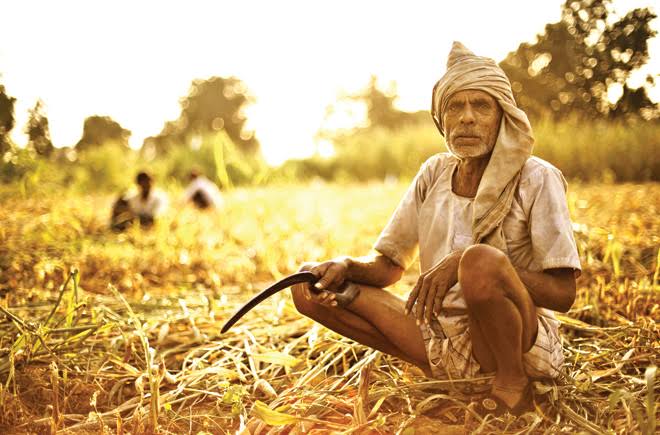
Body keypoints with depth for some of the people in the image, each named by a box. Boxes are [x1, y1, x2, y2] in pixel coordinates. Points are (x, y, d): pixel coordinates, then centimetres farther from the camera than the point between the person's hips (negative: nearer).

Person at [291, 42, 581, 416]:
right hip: (443, 339, 6)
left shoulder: (537, 179, -10)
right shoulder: (435, 173, 5)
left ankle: (513, 384, -8)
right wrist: (344, 266, -15)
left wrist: (468, 261, -28)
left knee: (481, 260, -38)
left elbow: (564, 293, -17)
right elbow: (388, 266, 8)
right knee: (311, 288, -5)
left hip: (524, 345, -5)